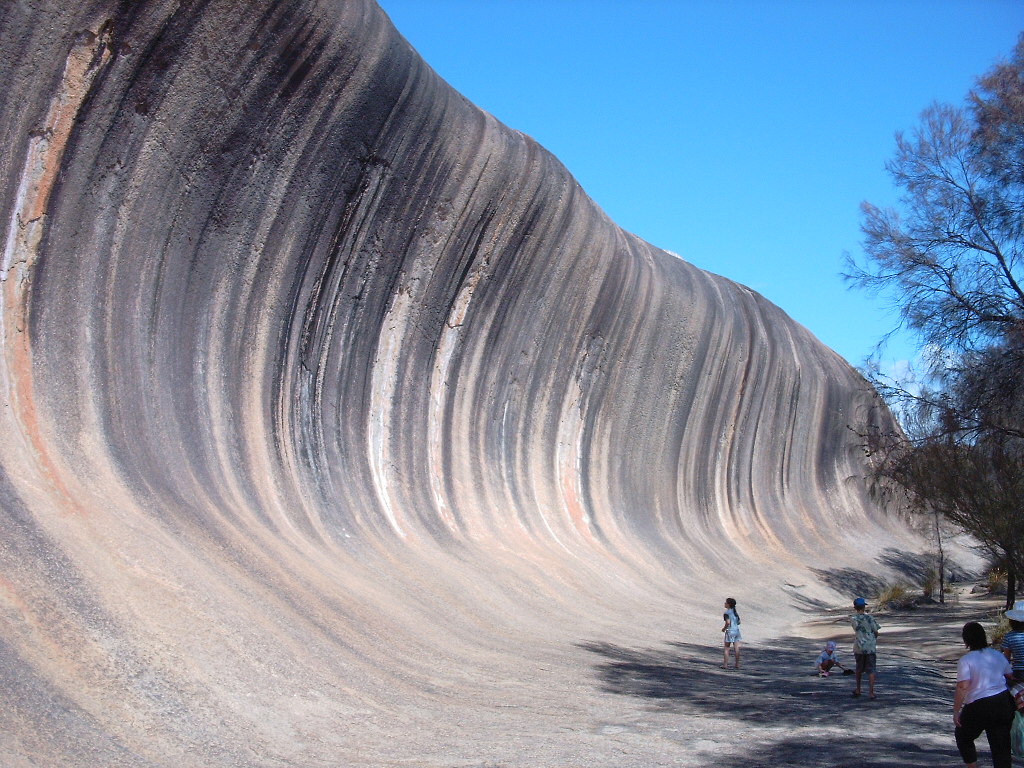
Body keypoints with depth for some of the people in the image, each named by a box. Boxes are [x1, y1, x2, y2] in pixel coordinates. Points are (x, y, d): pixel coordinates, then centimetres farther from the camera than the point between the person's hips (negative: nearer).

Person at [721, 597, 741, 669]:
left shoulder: (726, 613, -12)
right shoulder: (735, 612, 10)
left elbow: (728, 622, -23)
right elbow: (739, 622, 13)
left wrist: (724, 628, -8)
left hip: (730, 631, -6)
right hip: (737, 630, 6)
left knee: (727, 648, 3)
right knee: (736, 648, 7)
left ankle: (725, 664, 3)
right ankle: (737, 664, 10)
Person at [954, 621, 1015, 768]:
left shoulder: (965, 660, -12)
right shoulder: (998, 655, 6)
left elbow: (962, 687, -19)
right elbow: (1010, 678, 17)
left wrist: (956, 711, -12)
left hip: (979, 707, -5)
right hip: (1004, 704, 5)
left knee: (963, 737, 20)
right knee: (1001, 745, 9)